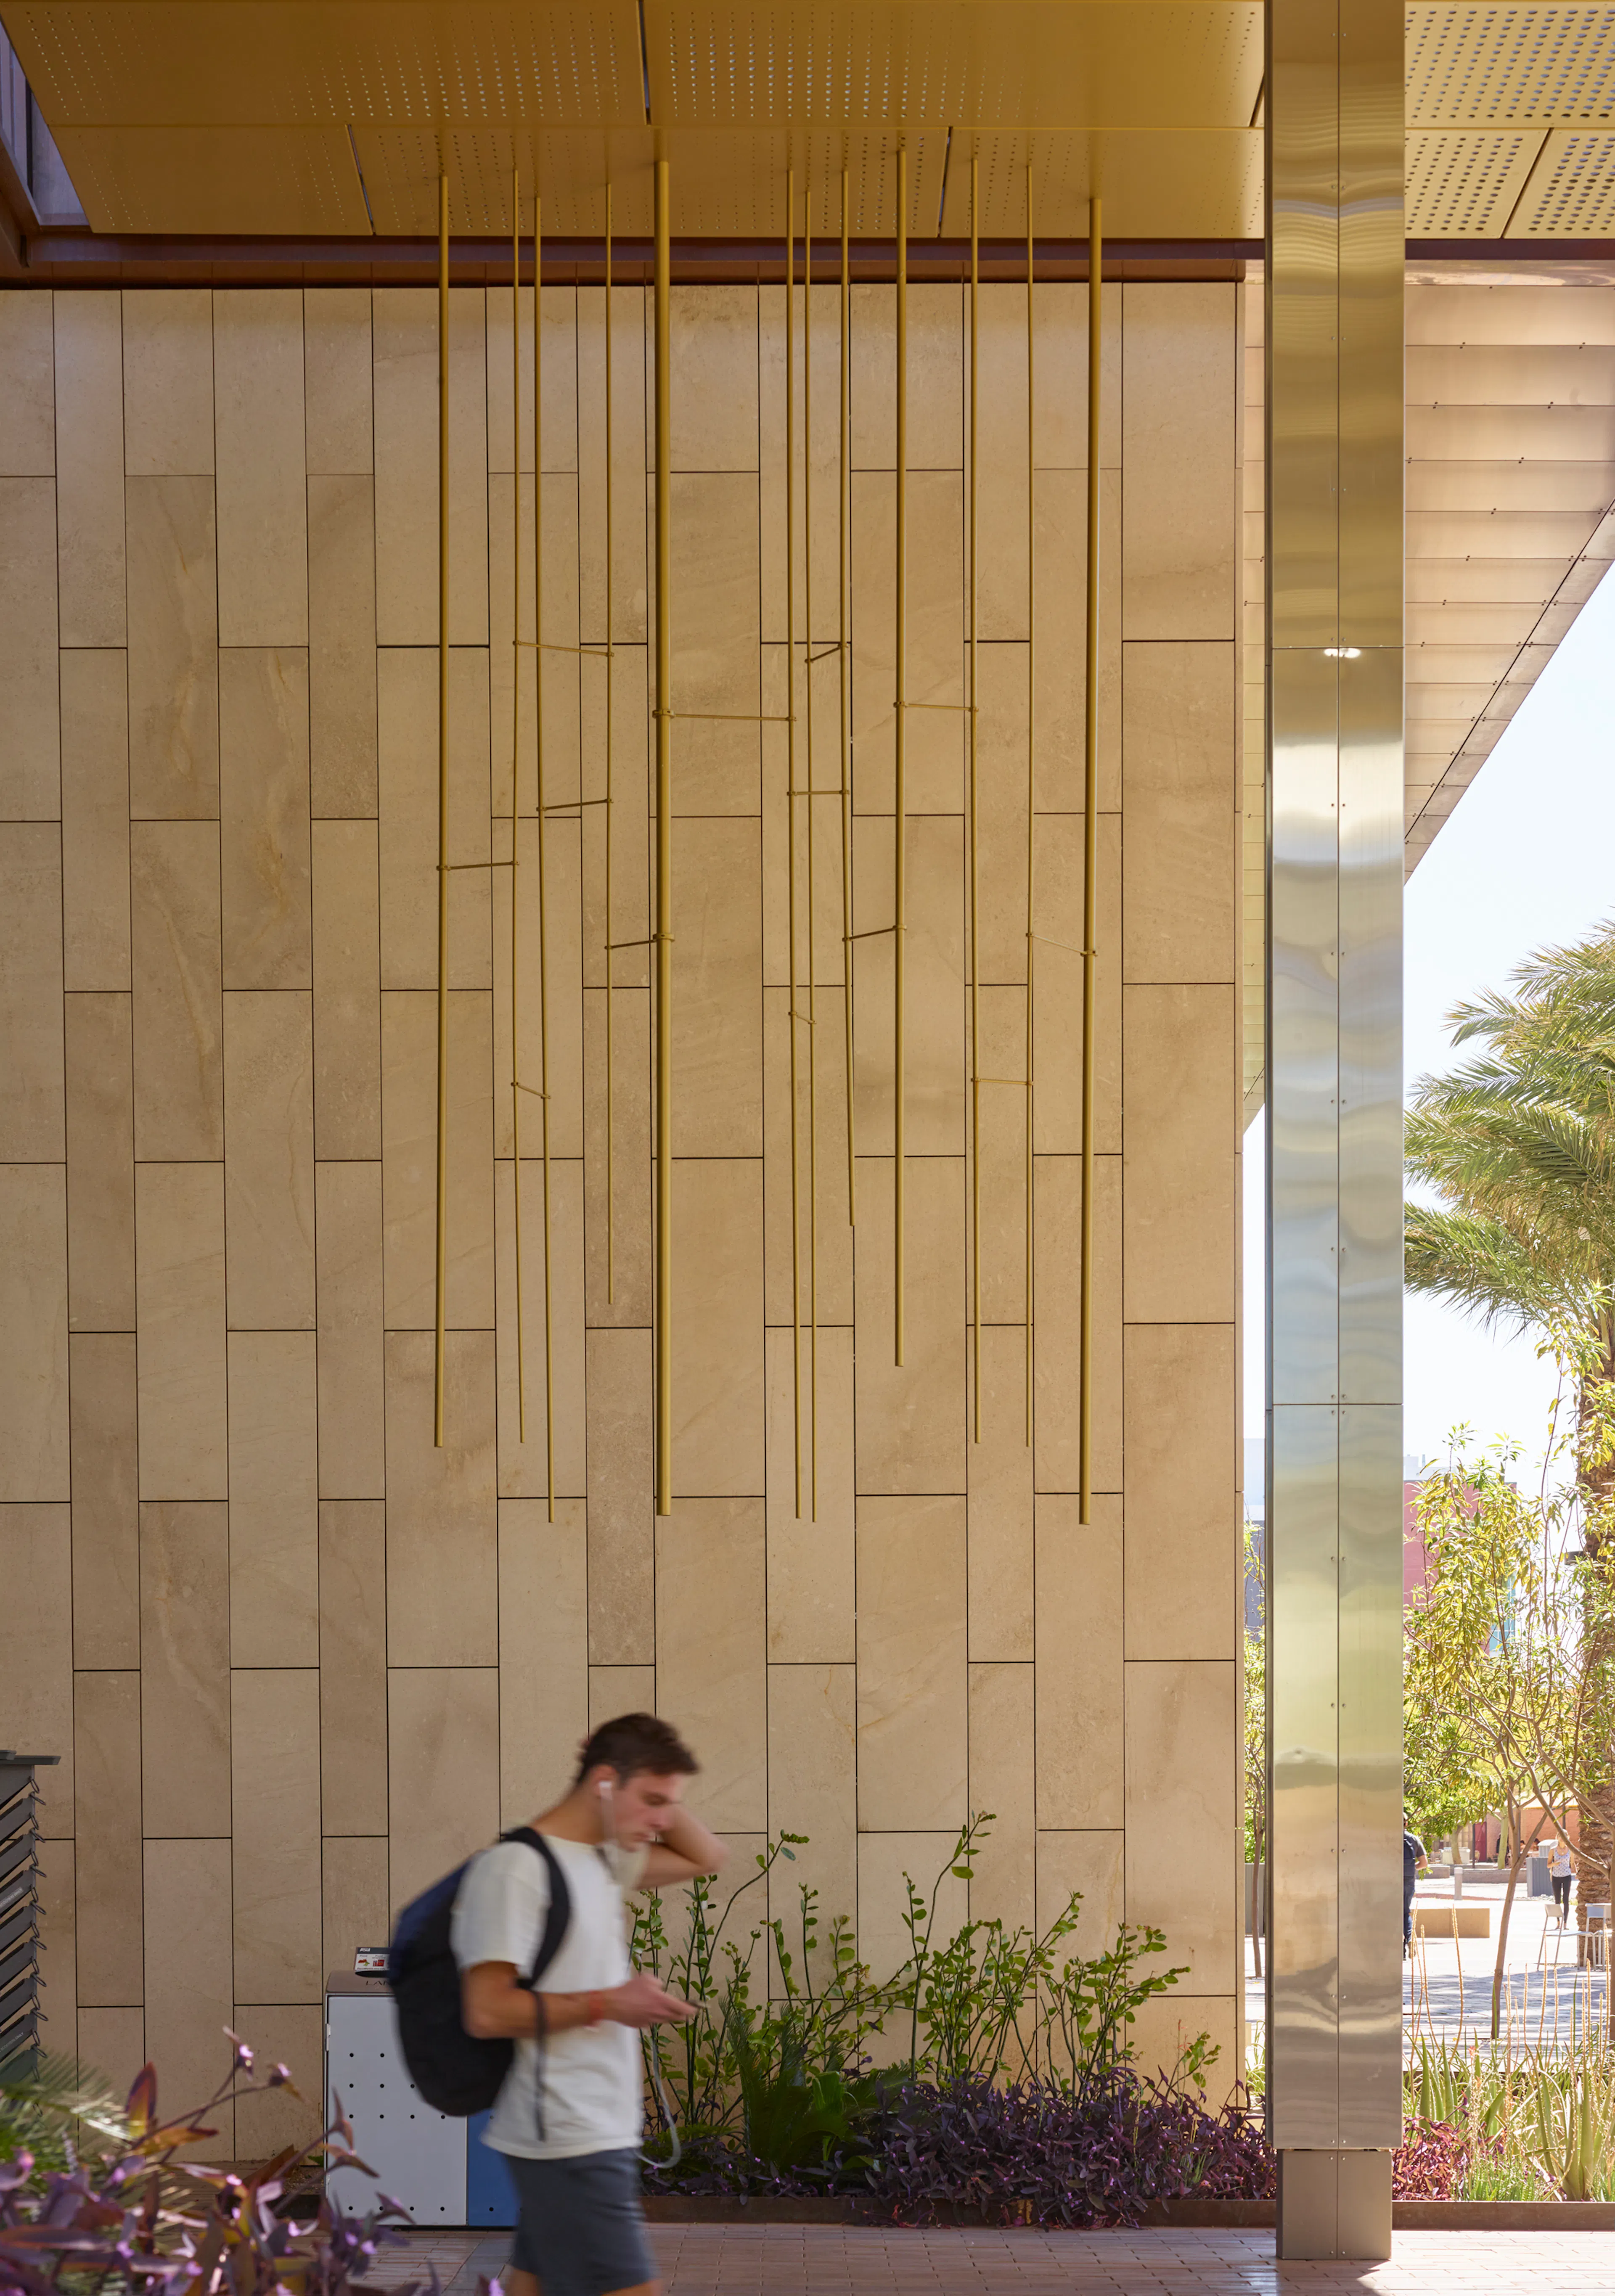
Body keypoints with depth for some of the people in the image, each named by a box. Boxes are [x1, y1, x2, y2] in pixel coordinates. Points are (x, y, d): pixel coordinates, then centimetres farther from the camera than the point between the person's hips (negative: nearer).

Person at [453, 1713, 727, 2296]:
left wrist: (659, 1794, 9)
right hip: (569, 2141, -9)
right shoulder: (515, 1867, -14)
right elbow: (487, 2012, -18)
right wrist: (607, 2004, -17)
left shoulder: (603, 1859, 13)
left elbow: (704, 1856, 24)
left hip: (600, 2132, 9)